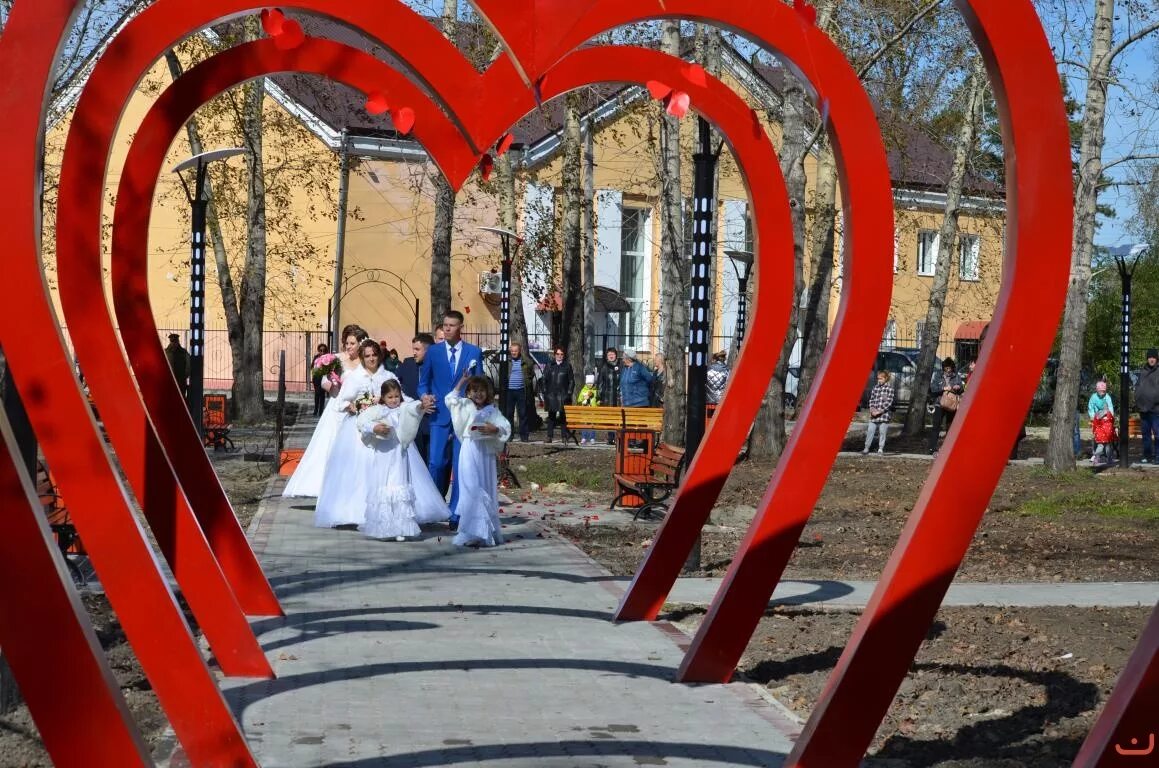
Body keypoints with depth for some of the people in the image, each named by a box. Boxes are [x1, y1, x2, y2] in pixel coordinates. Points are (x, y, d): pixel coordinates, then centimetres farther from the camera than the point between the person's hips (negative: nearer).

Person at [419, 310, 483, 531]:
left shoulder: (474, 352, 5)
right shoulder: (433, 351, 7)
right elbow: (423, 382, 11)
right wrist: (424, 395, -9)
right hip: (440, 415, 0)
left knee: (461, 466, 0)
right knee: (436, 463, -6)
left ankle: (455, 514, 8)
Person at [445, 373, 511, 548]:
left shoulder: (492, 410, 5)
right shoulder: (466, 406, 8)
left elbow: (506, 427, -2)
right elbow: (450, 400, -5)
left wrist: (494, 429, -21)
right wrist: (461, 382, -5)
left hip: (486, 454, 0)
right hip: (469, 453, 0)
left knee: (486, 491, 5)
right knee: (471, 489, -4)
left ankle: (487, 532, 15)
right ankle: (471, 532, 1)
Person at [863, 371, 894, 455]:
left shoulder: (889, 388, -4)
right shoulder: (875, 387, 10)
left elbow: (889, 402, -10)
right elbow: (871, 399, 14)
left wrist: (880, 411, -14)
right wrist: (872, 408, -5)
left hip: (884, 414, -4)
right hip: (874, 415, 4)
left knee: (882, 432, 2)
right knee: (870, 431, 0)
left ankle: (881, 449, 11)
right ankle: (866, 449, 6)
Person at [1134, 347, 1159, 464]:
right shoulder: (1142, 371, 15)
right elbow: (1138, 386, 20)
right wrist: (1137, 400, 9)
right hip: (1143, 407, 6)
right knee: (1145, 433, 10)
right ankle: (1147, 456, 16)